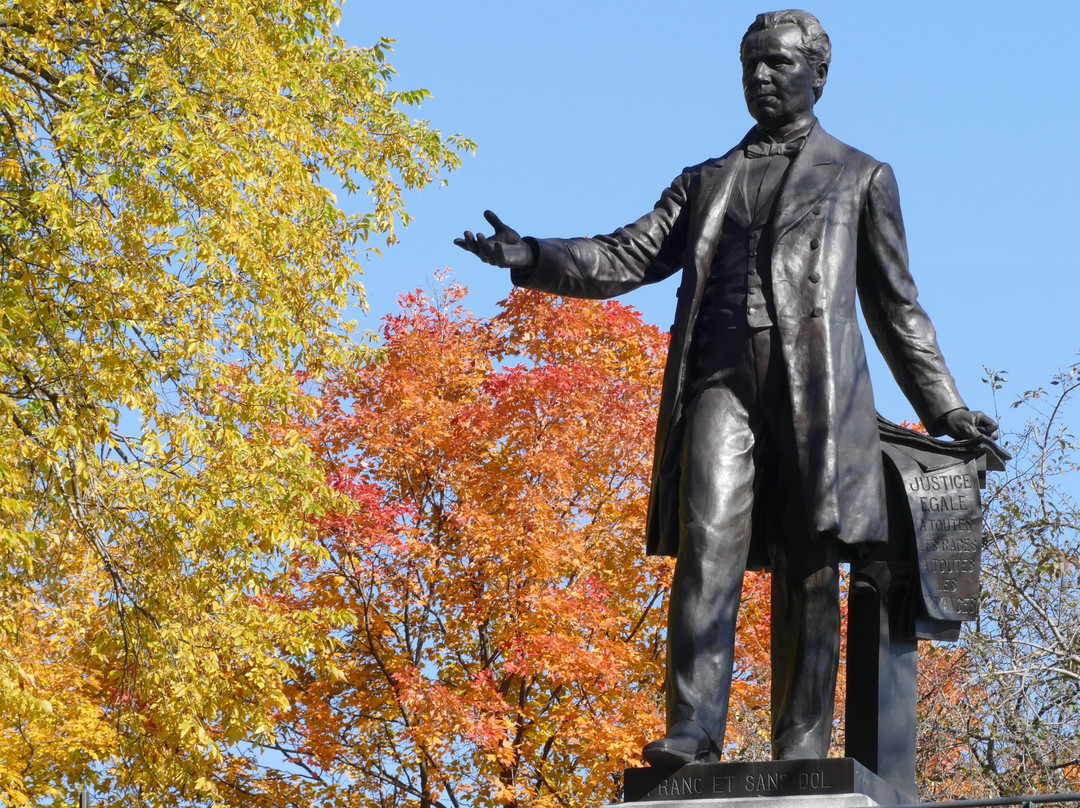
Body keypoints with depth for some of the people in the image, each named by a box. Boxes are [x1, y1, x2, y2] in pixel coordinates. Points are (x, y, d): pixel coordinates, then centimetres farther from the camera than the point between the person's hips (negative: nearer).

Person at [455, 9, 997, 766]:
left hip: (815, 387, -1)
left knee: (808, 569, -5)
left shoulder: (862, 177, 19)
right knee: (708, 547, -16)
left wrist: (943, 407, 13)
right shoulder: (706, 183, 25)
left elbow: (895, 305, 18)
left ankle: (802, 745, -5)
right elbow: (626, 258, 14)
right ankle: (694, 728, -23)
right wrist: (530, 257, -2)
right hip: (723, 384, 1)